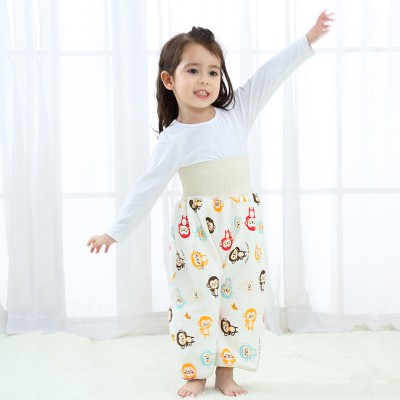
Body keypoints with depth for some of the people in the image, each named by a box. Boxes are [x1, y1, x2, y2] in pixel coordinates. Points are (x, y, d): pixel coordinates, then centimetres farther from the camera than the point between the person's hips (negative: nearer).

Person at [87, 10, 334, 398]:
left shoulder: (236, 113, 0)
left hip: (242, 226, 3)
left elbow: (269, 75, -1)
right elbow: (146, 189, -4)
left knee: (240, 296, 7)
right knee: (195, 298, 2)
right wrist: (116, 232, -3)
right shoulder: (173, 140, -7)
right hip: (195, 231, -3)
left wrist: (308, 39, -4)